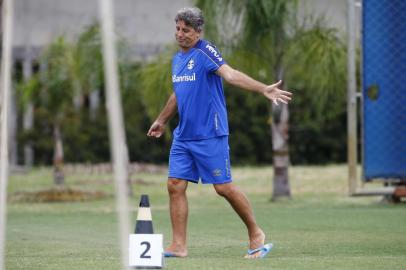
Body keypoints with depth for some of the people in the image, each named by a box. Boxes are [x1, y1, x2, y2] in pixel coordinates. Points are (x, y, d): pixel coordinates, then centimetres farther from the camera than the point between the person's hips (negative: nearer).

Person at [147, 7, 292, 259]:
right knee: (175, 186, 0)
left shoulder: (206, 51, -11)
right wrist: (162, 120, 42)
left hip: (210, 135, -8)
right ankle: (179, 245, 5)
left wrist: (263, 89, -42)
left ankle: (256, 234, 11)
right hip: (183, 135, 8)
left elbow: (230, 74, -26)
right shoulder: (178, 58, 14)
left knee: (223, 187, -5)